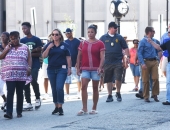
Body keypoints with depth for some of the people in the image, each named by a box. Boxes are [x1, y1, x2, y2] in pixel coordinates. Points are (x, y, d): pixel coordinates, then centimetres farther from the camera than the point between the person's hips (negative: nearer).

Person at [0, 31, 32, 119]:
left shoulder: (25, 48, 8)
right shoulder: (8, 47, 14)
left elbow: (29, 59, 4)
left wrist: (29, 68, -10)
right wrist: (8, 48, -2)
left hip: (22, 74, 0)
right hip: (10, 74, 0)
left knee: (20, 93, 5)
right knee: (10, 93, -10)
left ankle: (19, 112, 13)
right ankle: (9, 112, -16)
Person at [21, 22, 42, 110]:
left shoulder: (36, 40, 3)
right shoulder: (22, 41, 12)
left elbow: (40, 53, 0)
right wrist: (33, 51, -10)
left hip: (35, 64, -4)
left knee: (33, 81, -19)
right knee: (26, 84, 2)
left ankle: (38, 98, 4)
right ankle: (29, 103, 9)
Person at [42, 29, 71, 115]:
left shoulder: (65, 45, 2)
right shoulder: (49, 45, 8)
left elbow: (68, 58, 3)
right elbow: (44, 56, 2)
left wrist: (69, 68, -1)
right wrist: (48, 48, -10)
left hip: (61, 69, -3)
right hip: (51, 69, 4)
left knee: (59, 88, -13)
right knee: (54, 89, 9)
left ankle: (60, 107, -8)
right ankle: (56, 106, 19)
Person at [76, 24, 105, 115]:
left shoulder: (100, 44, 1)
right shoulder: (83, 43, 10)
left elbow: (102, 57, -4)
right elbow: (79, 56, 12)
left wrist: (100, 67, -16)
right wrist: (78, 68, 6)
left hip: (95, 69, -2)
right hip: (85, 69, 2)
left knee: (95, 88, 5)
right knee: (83, 87, -11)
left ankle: (94, 109, 13)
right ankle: (84, 109, -11)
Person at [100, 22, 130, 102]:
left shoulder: (119, 37, 6)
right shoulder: (103, 38, 5)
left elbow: (125, 48, 10)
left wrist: (127, 57, -1)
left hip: (118, 62, -1)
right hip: (107, 62, 1)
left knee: (118, 79, -8)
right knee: (109, 80, 7)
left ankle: (118, 93, 13)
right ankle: (110, 96, 17)